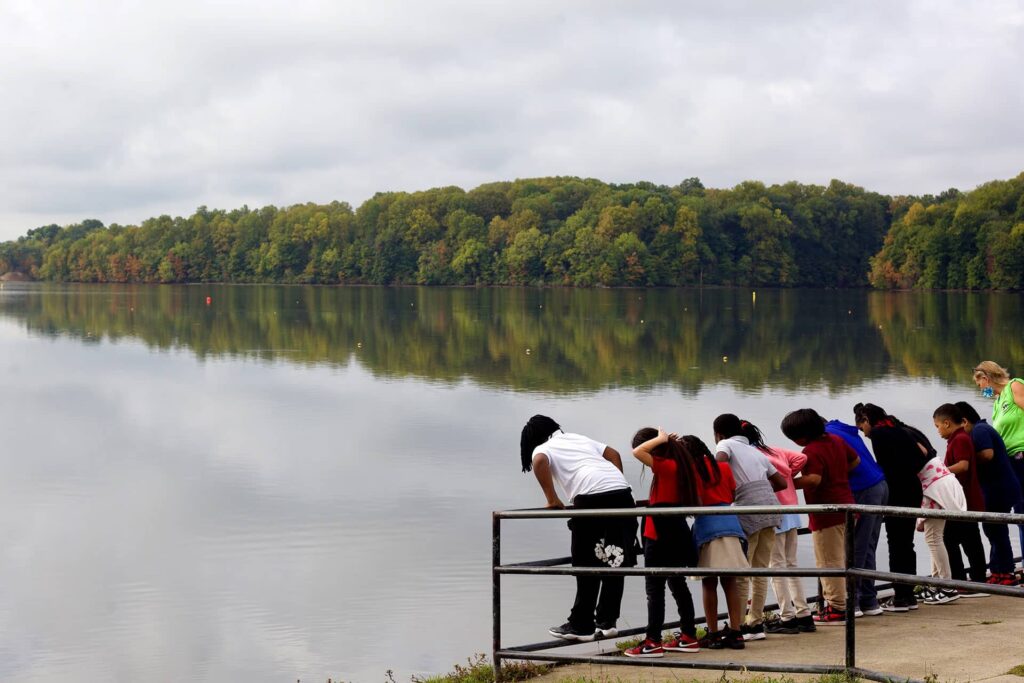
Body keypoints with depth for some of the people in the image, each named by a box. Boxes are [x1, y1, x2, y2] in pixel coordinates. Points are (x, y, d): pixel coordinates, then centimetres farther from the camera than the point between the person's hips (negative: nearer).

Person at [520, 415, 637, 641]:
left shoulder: (541, 449, 14)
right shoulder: (579, 438, 32)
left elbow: (539, 462, -10)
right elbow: (614, 455, 28)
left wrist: (552, 499, -3)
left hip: (592, 498, -5)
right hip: (622, 493, 6)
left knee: (587, 565, 3)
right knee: (613, 564, 12)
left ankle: (581, 626, 8)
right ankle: (606, 622, 16)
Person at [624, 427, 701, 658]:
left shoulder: (666, 466, -18)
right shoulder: (682, 465, 6)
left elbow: (637, 452, -28)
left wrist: (661, 439, -15)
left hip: (661, 537, -9)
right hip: (678, 534, 9)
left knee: (654, 589, -5)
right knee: (678, 585, 15)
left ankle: (653, 642, -6)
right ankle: (688, 637, 20)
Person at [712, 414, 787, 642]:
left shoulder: (725, 444, 9)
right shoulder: (755, 451, 26)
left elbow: (721, 461, -16)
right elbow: (781, 482, 23)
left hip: (749, 511, -6)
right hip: (771, 507, 6)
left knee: (741, 573, 1)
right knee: (760, 572, 13)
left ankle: (738, 626, 2)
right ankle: (756, 623, 16)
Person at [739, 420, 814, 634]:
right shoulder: (775, 450, 13)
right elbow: (801, 458, 7)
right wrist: (787, 478, 10)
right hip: (790, 511, 7)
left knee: (777, 566, -1)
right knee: (791, 564, 14)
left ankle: (787, 618, -1)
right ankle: (803, 615, 15)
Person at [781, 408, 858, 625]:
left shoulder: (811, 451, -19)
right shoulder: (836, 440, 9)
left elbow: (814, 479, -30)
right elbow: (855, 460, 19)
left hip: (826, 512, -9)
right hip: (845, 506, 9)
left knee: (829, 562, -2)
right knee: (841, 559, 16)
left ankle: (837, 609, -1)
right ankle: (838, 603, 21)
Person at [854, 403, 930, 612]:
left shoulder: (877, 434, -6)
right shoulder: (899, 430, 16)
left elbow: (884, 466, -13)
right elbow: (923, 455, 12)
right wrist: (909, 474, 12)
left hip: (897, 493, -8)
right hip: (914, 490, 8)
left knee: (896, 544, -3)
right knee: (907, 544, 13)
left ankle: (900, 597, -3)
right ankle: (909, 595, 17)